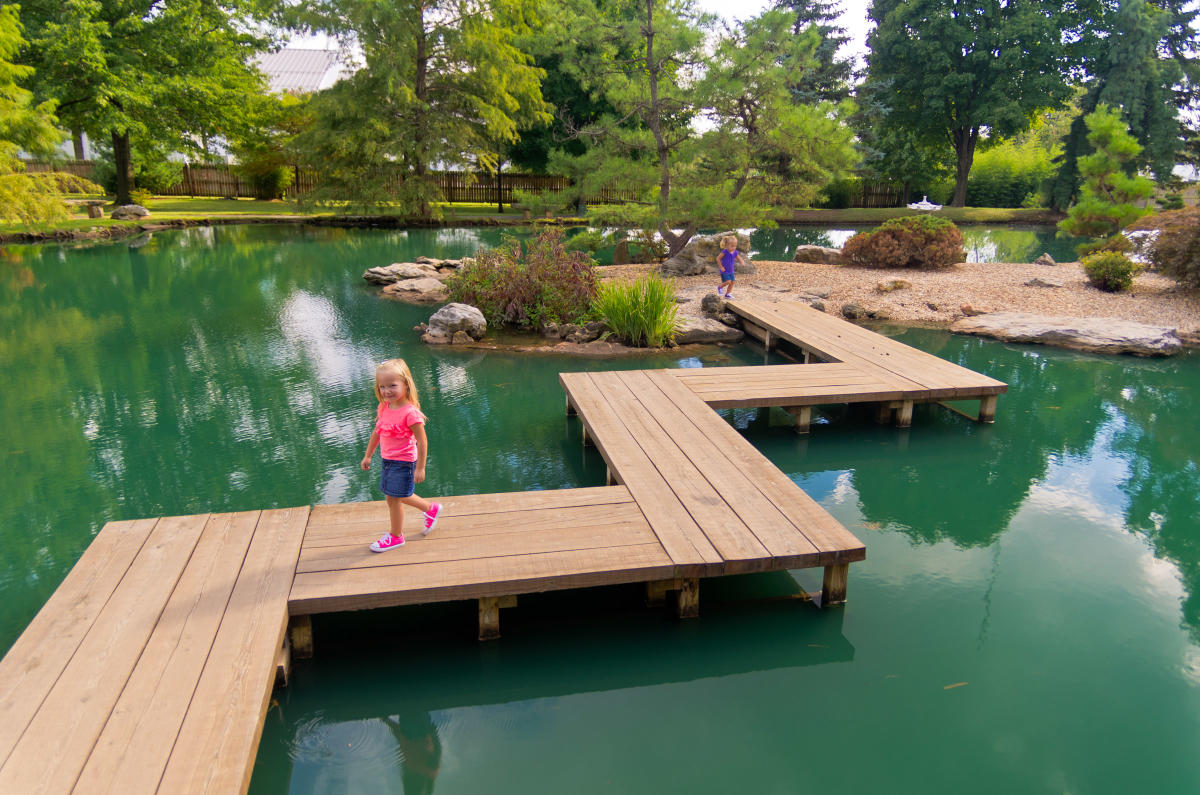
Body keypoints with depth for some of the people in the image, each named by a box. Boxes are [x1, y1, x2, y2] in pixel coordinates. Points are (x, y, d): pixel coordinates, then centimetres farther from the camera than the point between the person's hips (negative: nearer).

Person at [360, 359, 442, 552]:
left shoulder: (410, 412, -23)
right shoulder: (383, 408, 1)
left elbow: (422, 441, -20)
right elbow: (376, 433, 15)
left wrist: (420, 468, -18)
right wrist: (368, 456, 21)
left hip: (403, 462, -8)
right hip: (388, 461, 8)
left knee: (393, 498, 2)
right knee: (396, 496, 19)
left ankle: (396, 536, 22)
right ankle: (431, 509, 39)